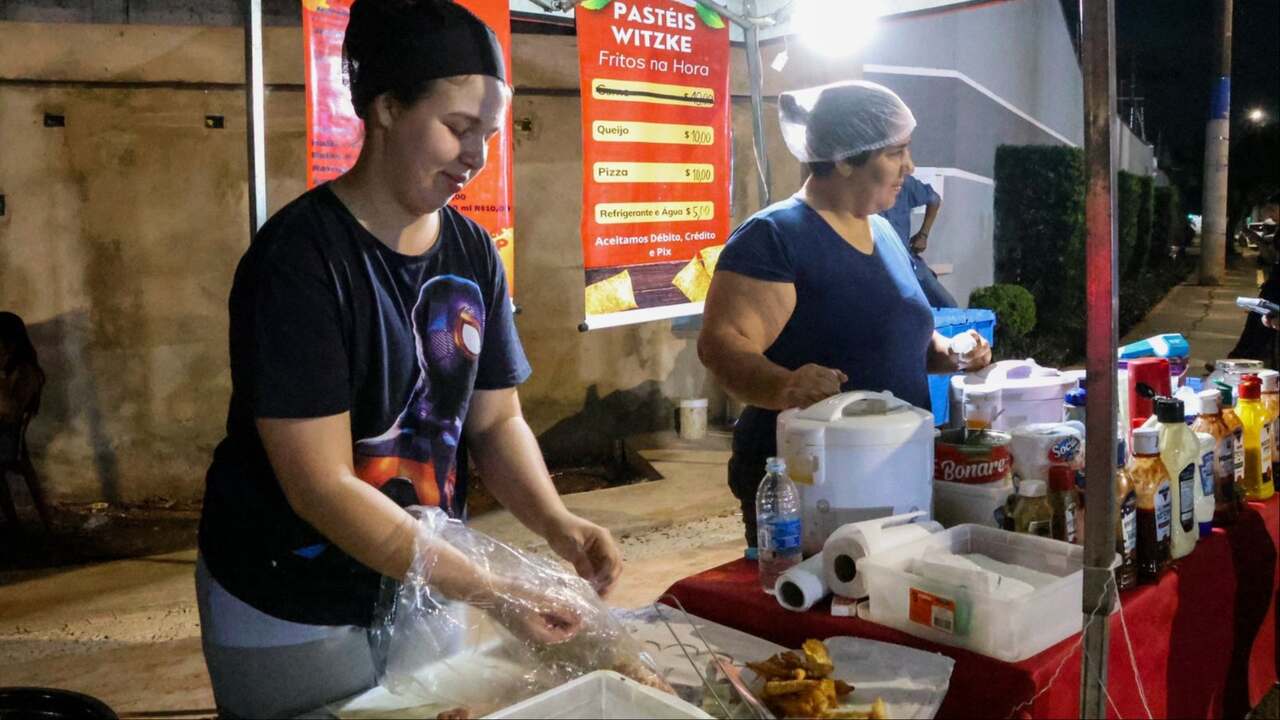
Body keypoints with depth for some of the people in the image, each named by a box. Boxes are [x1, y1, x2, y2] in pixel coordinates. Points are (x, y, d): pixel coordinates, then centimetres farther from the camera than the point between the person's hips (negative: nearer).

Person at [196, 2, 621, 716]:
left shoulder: (474, 254, -2)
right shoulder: (298, 257, -21)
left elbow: (496, 420, 2)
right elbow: (321, 485, -23)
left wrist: (557, 523, -16)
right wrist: (487, 591, -25)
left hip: (425, 586, 6)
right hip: (295, 612, -5)